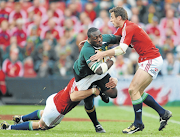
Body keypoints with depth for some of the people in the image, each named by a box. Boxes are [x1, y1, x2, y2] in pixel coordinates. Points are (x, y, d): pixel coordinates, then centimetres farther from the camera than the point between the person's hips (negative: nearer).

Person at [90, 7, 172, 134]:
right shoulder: (122, 29, 13)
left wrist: (103, 54, -25)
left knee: (133, 89, -13)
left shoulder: (129, 28, -18)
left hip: (152, 60, -10)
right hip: (148, 61, 10)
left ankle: (138, 124, -5)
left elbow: (122, 49, -28)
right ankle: (163, 113, 18)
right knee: (138, 92, 12)